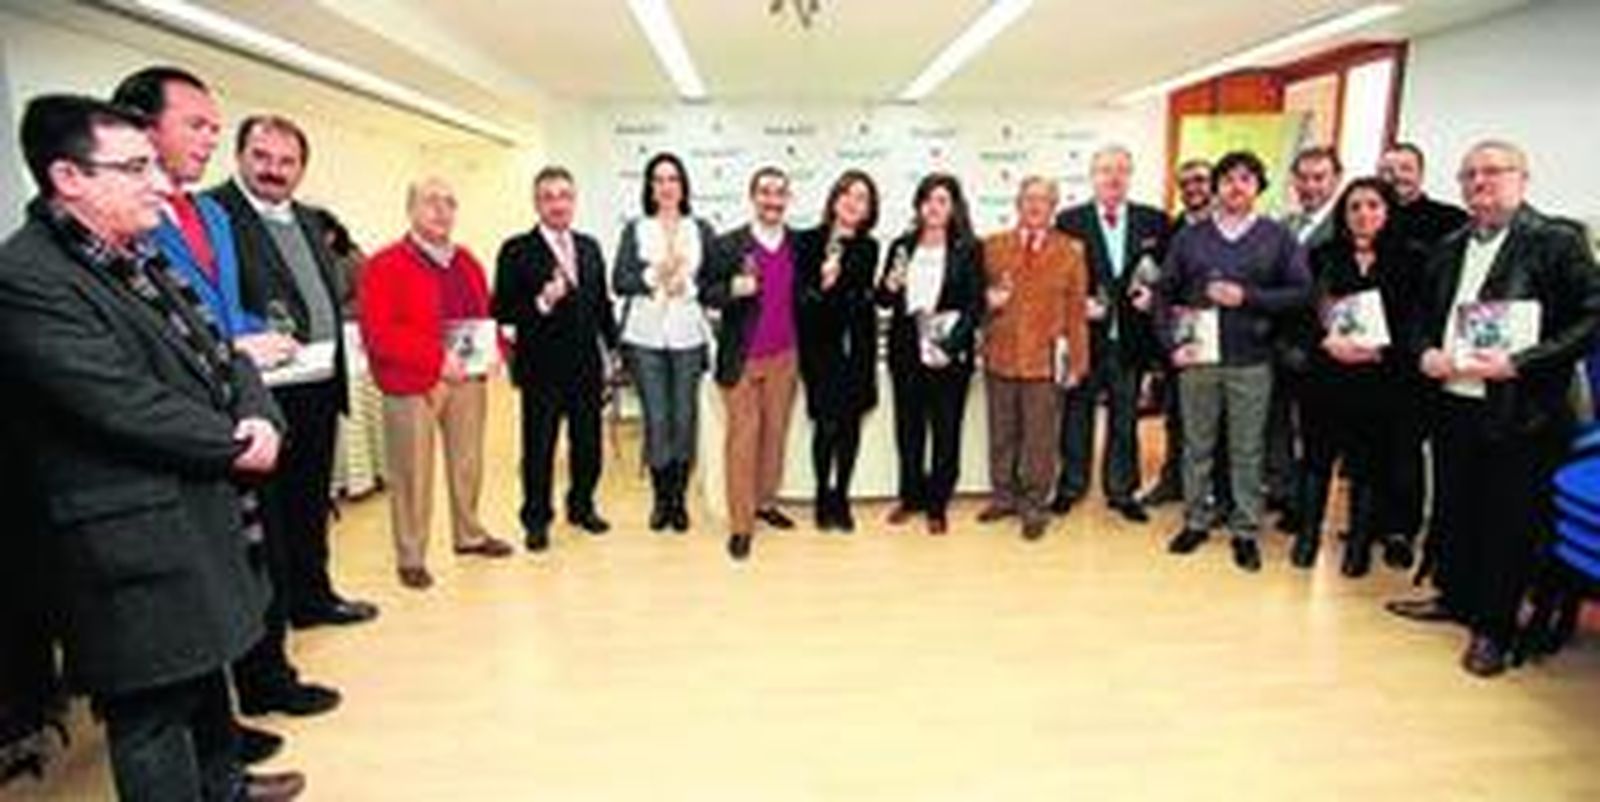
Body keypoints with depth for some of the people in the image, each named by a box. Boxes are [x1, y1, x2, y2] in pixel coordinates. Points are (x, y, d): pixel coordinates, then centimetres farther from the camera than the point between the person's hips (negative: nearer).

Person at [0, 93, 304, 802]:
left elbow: (218, 350, 11)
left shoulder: (141, 260, 10)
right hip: (134, 541, -9)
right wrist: (233, 446, -12)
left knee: (204, 660, 25)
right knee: (152, 708, 5)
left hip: (199, 509, 9)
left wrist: (260, 419, -8)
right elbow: (124, 404, -23)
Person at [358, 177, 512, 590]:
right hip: (412, 383, -6)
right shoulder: (384, 266, -7)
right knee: (413, 473, -1)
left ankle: (469, 534, 33)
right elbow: (377, 333, -15)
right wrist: (437, 358, -22)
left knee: (468, 461, 15)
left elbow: (486, 315, 21)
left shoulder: (467, 262, 14)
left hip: (468, 378, 6)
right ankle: (411, 557, 11)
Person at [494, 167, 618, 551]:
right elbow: (502, 311, -10)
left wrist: (612, 347, 10)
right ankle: (536, 519, 24)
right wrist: (542, 302, -24)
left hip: (587, 368, 5)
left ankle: (582, 506, 34)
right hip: (542, 371, -4)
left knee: (588, 444, 13)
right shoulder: (517, 251, -6)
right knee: (539, 450, 6)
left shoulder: (590, 247, 11)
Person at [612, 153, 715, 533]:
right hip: (645, 336, 0)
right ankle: (660, 498, 14)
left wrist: (687, 284, -11)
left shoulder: (701, 230, 10)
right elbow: (619, 281, 1)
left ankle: (679, 498, 16)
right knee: (656, 420, -2)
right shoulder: (635, 229, 8)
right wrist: (653, 276, -13)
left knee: (685, 419, 1)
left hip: (687, 336, 1)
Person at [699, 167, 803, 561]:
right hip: (742, 358, -3)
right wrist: (731, 289, -21)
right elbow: (704, 292, -3)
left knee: (775, 430, 12)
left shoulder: (800, 245, 6)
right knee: (743, 436, 1)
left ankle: (765, 501, 30)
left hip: (784, 357, 3)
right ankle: (740, 524, 9)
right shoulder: (728, 245, -4)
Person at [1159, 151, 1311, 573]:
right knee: (1197, 445, 9)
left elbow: (1300, 291, 0)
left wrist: (1248, 297, -13)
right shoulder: (1189, 237, 8)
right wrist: (1173, 341, -3)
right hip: (1197, 358, 1)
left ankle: (1246, 531, 17)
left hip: (1251, 362, -1)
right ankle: (1195, 522, 22)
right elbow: (1165, 293, 7)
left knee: (1247, 450, 5)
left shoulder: (1278, 237, 5)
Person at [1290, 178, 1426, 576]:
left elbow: (1416, 321, -2)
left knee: (1369, 463, 6)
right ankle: (1307, 534, 20)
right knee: (1317, 456, 7)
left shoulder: (1408, 260, 2)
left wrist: (1378, 350, -16)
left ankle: (1359, 543, 19)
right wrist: (1329, 341, -14)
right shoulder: (1323, 256, 7)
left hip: (1381, 381, -1)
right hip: (1325, 374, 1)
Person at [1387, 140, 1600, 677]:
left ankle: (1494, 628, 20)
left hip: (1519, 414, -5)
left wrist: (1518, 363, -21)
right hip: (1452, 404, 6)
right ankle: (1454, 596, 35)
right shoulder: (1449, 249, 12)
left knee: (1508, 525, 5)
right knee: (1452, 509, 16)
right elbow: (1425, 315, 20)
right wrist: (1424, 352, -1)